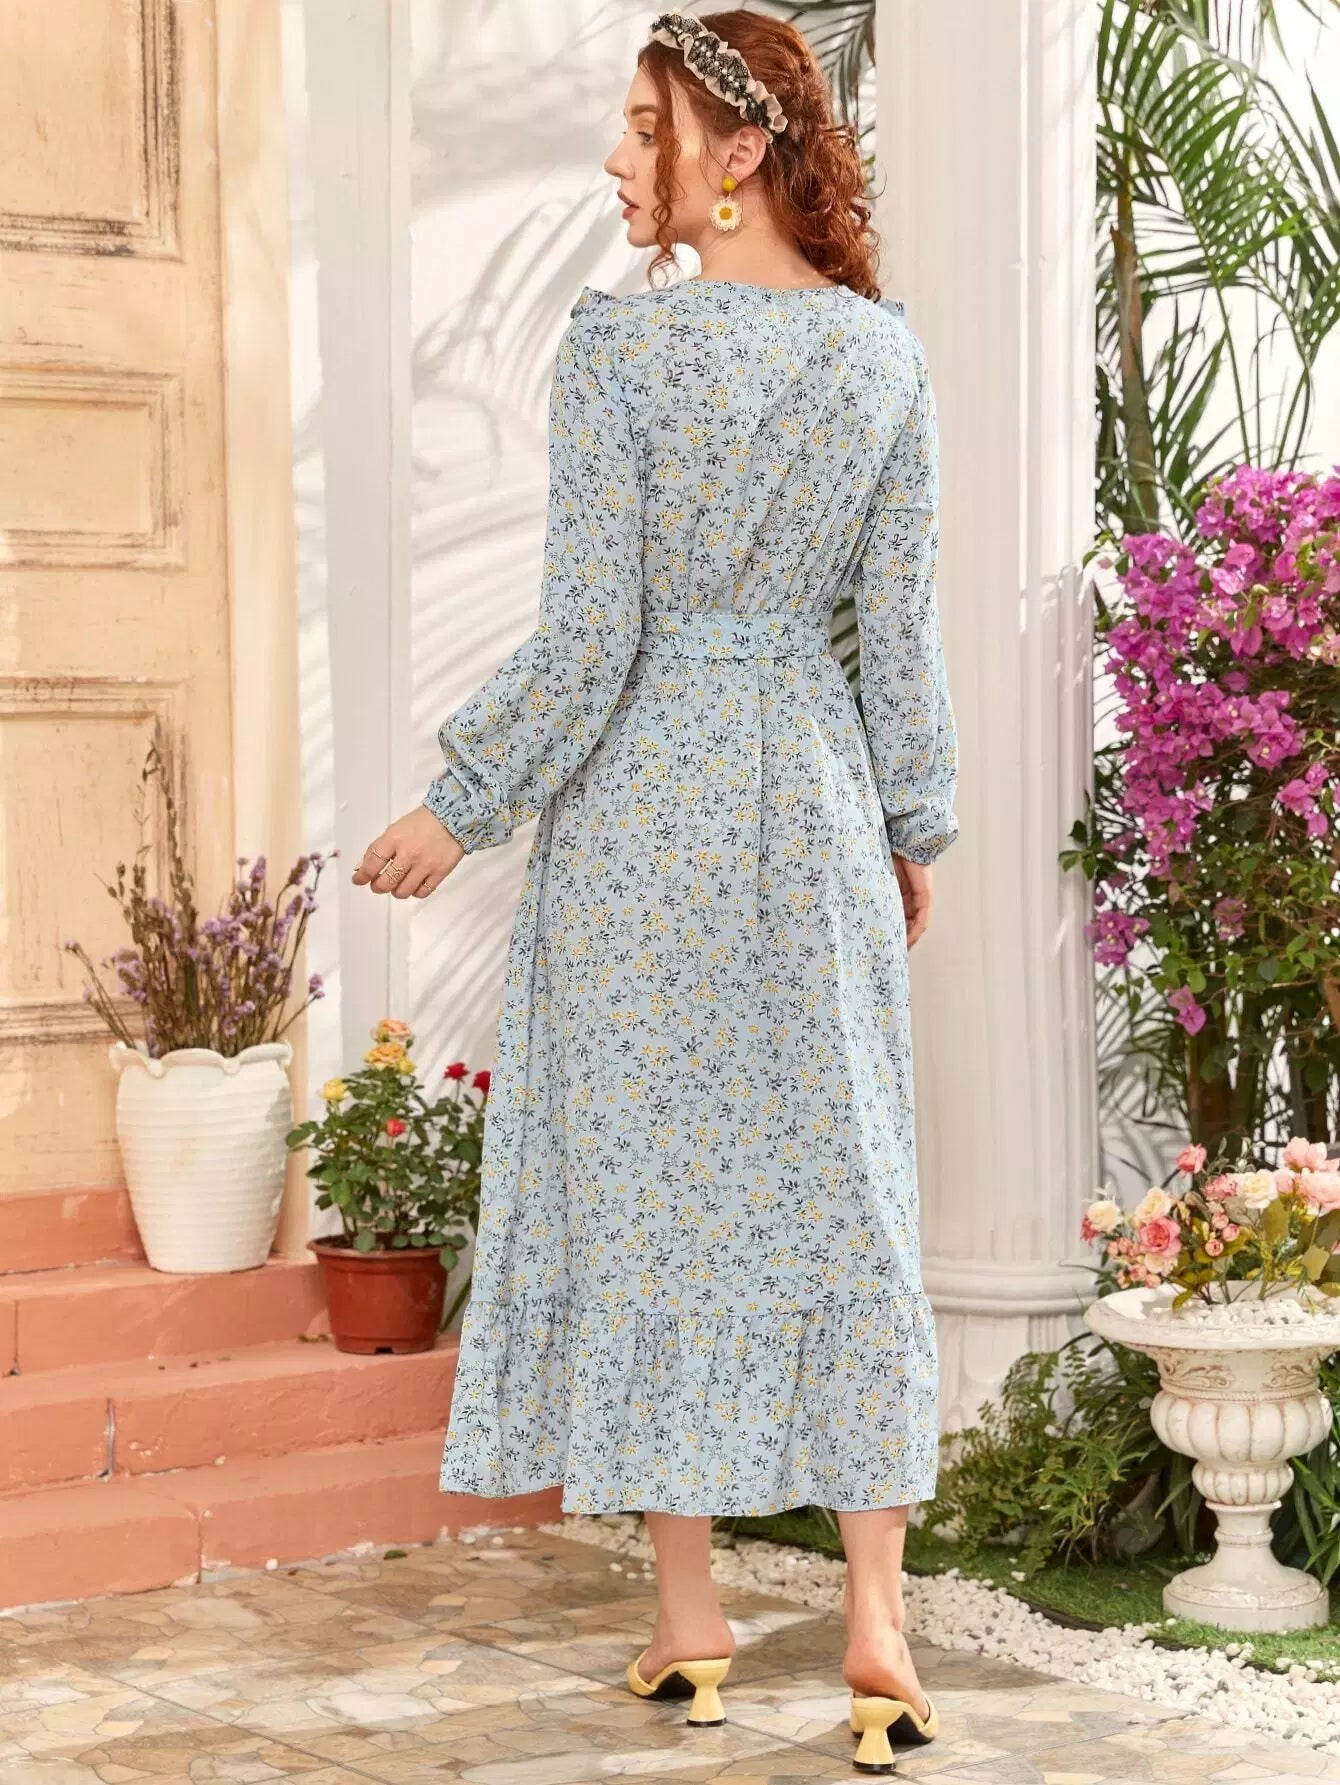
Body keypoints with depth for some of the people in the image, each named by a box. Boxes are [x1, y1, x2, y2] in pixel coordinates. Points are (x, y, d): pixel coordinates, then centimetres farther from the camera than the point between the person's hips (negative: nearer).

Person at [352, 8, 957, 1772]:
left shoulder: (622, 339, -12)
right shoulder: (885, 351, 2)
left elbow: (588, 632, -13)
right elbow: (902, 627, 4)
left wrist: (459, 807, -3)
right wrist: (916, 827, 15)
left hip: (641, 795, -4)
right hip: (813, 793, 4)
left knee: (647, 1177, 6)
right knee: (836, 1181, 7)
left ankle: (690, 1608, 13)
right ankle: (877, 1616, 4)